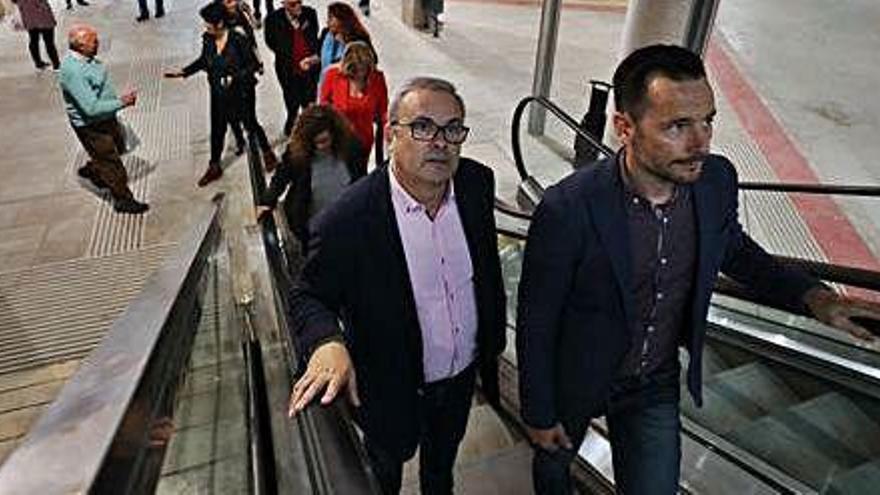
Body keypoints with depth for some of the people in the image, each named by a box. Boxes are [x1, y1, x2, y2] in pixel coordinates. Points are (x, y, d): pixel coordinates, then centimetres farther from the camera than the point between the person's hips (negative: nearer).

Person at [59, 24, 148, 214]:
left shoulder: (87, 58, -3)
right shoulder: (72, 71, -32)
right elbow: (91, 108, -34)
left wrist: (120, 98, 4)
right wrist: (121, 102, -28)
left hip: (107, 117, 9)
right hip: (90, 126, -9)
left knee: (118, 147, 30)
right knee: (111, 163, 4)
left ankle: (90, 170, 55)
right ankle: (123, 200, 22)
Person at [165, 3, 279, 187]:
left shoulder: (238, 40, -22)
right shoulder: (207, 39, -6)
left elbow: (253, 64, -15)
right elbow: (203, 61, 11)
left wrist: (234, 77, -26)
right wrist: (183, 72, 5)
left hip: (242, 92, -5)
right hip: (219, 93, 5)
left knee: (250, 123, 13)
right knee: (217, 129, 13)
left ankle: (267, 152, 40)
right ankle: (214, 167, 28)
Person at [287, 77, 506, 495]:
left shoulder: (477, 183, -16)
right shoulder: (347, 221, -32)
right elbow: (308, 297, -18)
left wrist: (493, 340, 7)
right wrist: (327, 344, -39)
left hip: (462, 374, 5)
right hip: (392, 391, -4)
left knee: (444, 458, 35)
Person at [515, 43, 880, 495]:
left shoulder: (717, 180, -16)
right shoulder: (567, 209, -32)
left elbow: (735, 251, 6)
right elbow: (535, 322, -20)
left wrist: (812, 295, -11)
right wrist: (538, 415, -9)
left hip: (657, 382, 3)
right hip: (575, 380, -2)